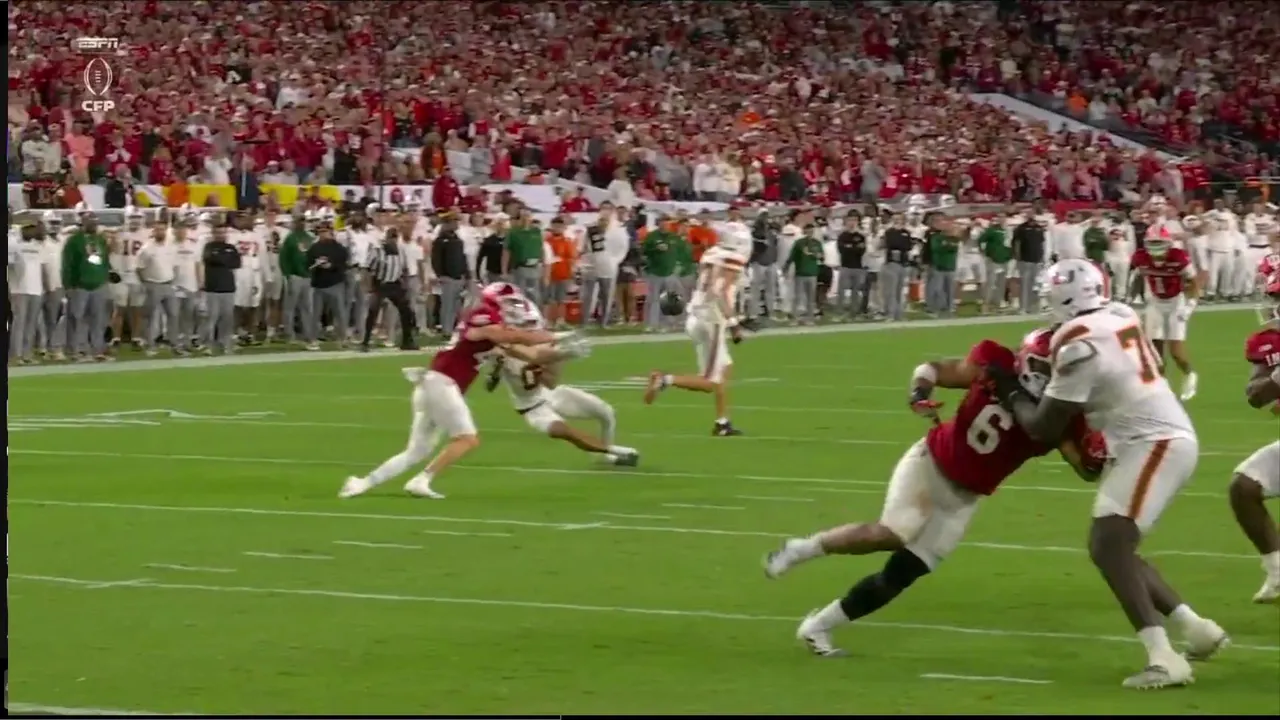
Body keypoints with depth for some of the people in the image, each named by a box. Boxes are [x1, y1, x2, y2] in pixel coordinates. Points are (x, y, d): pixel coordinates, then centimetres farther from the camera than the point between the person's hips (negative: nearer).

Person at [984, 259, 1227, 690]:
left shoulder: (1078, 344, -16)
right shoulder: (1120, 317, 8)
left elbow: (1045, 428, -10)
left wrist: (1011, 394, 8)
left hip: (1155, 444, -9)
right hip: (1164, 438, 9)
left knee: (1109, 547, -18)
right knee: (1114, 548, 15)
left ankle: (1162, 658, -29)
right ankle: (1196, 629, 17)